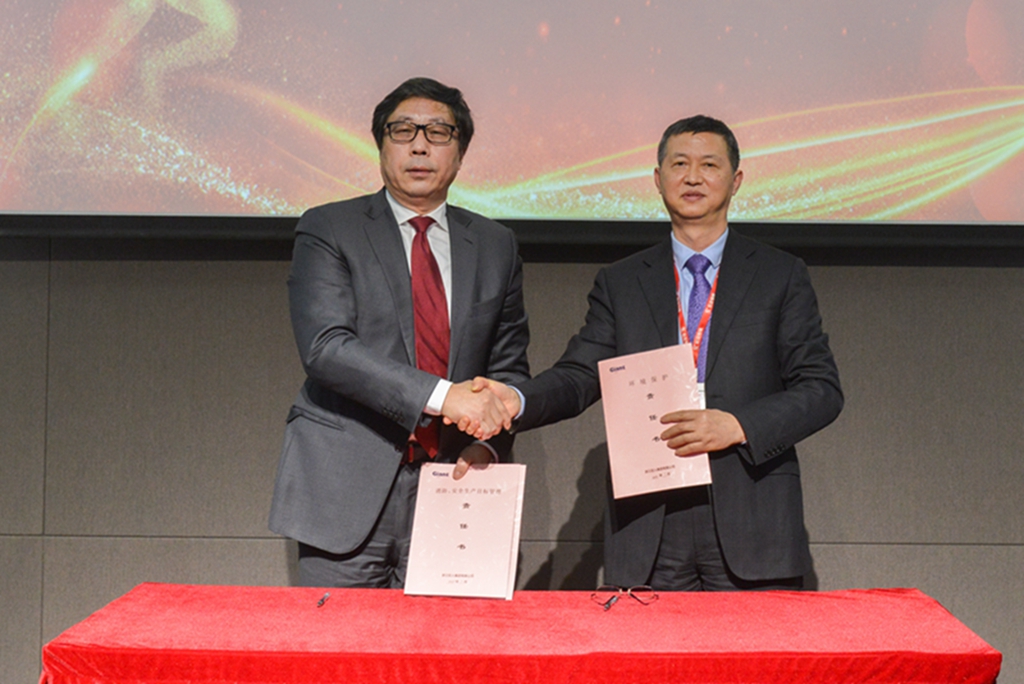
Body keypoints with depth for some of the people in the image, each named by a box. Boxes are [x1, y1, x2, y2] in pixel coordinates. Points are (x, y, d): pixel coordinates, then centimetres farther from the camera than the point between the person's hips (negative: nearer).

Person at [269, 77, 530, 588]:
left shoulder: (495, 247, 13)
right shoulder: (327, 231, 1)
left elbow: (509, 370, 17)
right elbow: (325, 346, -13)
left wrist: (488, 444, -3)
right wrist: (442, 395, -22)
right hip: (345, 494, -3)